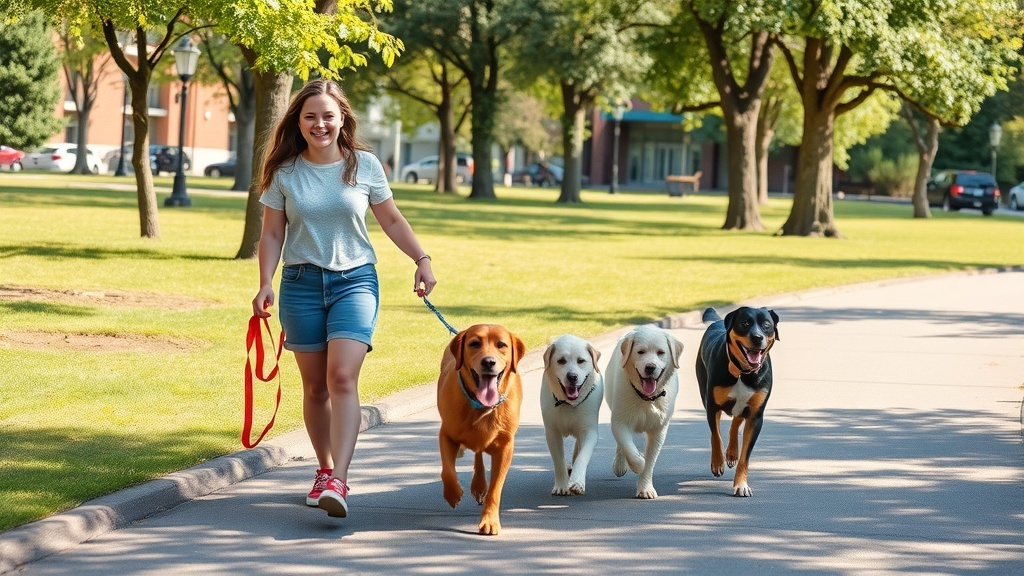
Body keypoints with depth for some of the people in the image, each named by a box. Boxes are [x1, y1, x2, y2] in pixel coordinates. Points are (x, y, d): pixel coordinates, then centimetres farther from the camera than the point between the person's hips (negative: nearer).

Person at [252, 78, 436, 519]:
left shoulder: (365, 166, 1)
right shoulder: (284, 173, 2)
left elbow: (391, 221, 12)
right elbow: (271, 234, 5)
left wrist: (422, 259, 3)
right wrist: (265, 284, -7)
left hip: (355, 280, -2)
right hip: (301, 284, 2)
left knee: (343, 376, -17)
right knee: (314, 385, 8)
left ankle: (338, 481, -26)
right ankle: (325, 470, 23)